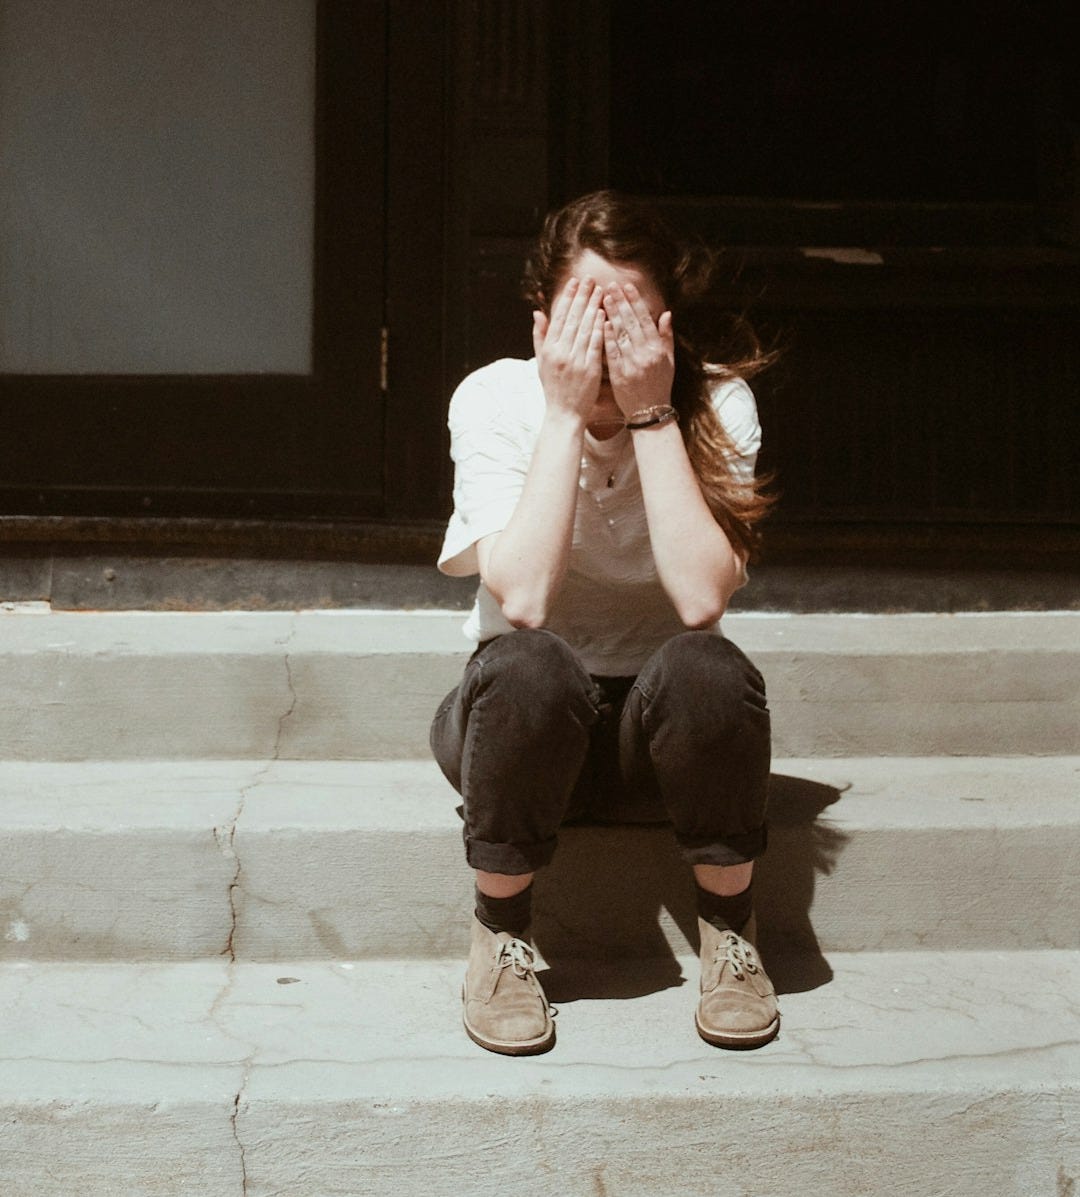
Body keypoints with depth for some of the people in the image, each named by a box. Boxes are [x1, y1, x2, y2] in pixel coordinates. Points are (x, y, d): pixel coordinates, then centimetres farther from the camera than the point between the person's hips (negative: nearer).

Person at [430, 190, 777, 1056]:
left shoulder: (717, 403, -12)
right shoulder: (495, 400, -14)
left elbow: (703, 598, -27)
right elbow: (521, 599, -28)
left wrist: (651, 413, -26)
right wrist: (566, 412, -27)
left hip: (666, 727, 1)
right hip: (528, 722, 0)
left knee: (706, 669, -33)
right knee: (529, 667, -34)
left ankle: (729, 931, -8)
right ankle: (500, 935, -10)